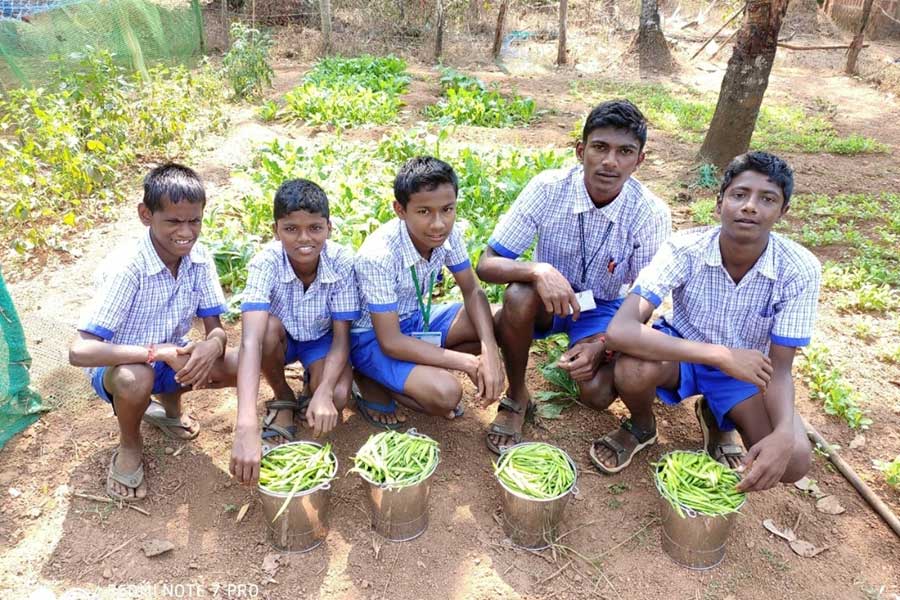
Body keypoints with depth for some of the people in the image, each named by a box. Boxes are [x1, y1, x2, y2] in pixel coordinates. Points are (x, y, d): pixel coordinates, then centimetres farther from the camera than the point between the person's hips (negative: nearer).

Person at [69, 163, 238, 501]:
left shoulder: (199, 257, -14)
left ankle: (170, 403, 13)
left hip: (173, 358, 5)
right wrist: (159, 353, -40)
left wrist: (213, 345, -36)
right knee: (135, 380, -39)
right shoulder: (126, 269, -29)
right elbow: (79, 351, -34)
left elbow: (216, 329, -12)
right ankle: (129, 445, -1)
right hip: (121, 366, -4)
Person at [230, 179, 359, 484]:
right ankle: (283, 399, -5)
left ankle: (311, 391, 10)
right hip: (281, 337, 1)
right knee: (270, 326, -34)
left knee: (337, 396, -28)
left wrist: (324, 393, -41)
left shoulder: (342, 262, -28)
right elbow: (251, 340, -44)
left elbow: (341, 336, -22)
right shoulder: (265, 263, -32)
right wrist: (246, 426, -57)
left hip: (322, 338, 0)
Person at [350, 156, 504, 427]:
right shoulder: (379, 255, -33)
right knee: (445, 393, -29)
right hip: (373, 336, -6)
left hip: (416, 318, 7)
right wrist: (470, 364, -29)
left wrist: (489, 350, -24)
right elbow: (390, 342, -30)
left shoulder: (448, 233, -16)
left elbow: (473, 291, -5)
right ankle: (373, 384, -1)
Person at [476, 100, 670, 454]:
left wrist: (603, 345, -30)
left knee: (596, 393, -26)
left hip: (605, 309, 0)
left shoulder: (651, 215, -21)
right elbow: (487, 265, -22)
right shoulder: (548, 189, -22)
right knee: (519, 294, -35)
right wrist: (539, 271, -42)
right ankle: (516, 397, -10)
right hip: (548, 298, 1)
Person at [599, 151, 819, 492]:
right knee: (632, 371, -35)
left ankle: (717, 420, 12)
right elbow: (620, 331, -39)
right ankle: (642, 426, 2)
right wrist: (720, 355, -43)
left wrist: (784, 435, -37)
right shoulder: (685, 250, -27)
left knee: (793, 461, -21)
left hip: (746, 365, 2)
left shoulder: (800, 270, -23)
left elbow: (779, 368, -17)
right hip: (682, 352, -1)